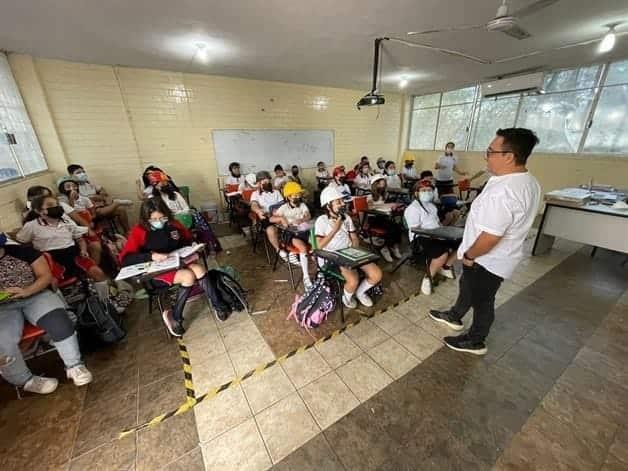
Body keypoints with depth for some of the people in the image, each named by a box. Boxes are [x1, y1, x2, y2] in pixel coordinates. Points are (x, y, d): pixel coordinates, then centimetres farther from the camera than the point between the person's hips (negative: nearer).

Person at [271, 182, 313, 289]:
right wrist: (281, 218, -15)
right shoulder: (284, 207, 8)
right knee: (303, 248, -32)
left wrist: (301, 220, -25)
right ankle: (306, 277, -24)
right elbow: (271, 219, 4)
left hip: (305, 231, 3)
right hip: (292, 233, -2)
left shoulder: (303, 205, 13)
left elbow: (308, 216, -4)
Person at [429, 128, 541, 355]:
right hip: (500, 255, 9)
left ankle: (475, 341, 36)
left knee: (481, 300, 12)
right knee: (467, 286, 27)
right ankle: (454, 316, 49)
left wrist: (469, 255, -15)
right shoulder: (529, 182, 1)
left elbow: (490, 237, -32)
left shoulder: (502, 192, -33)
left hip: (487, 260, -9)